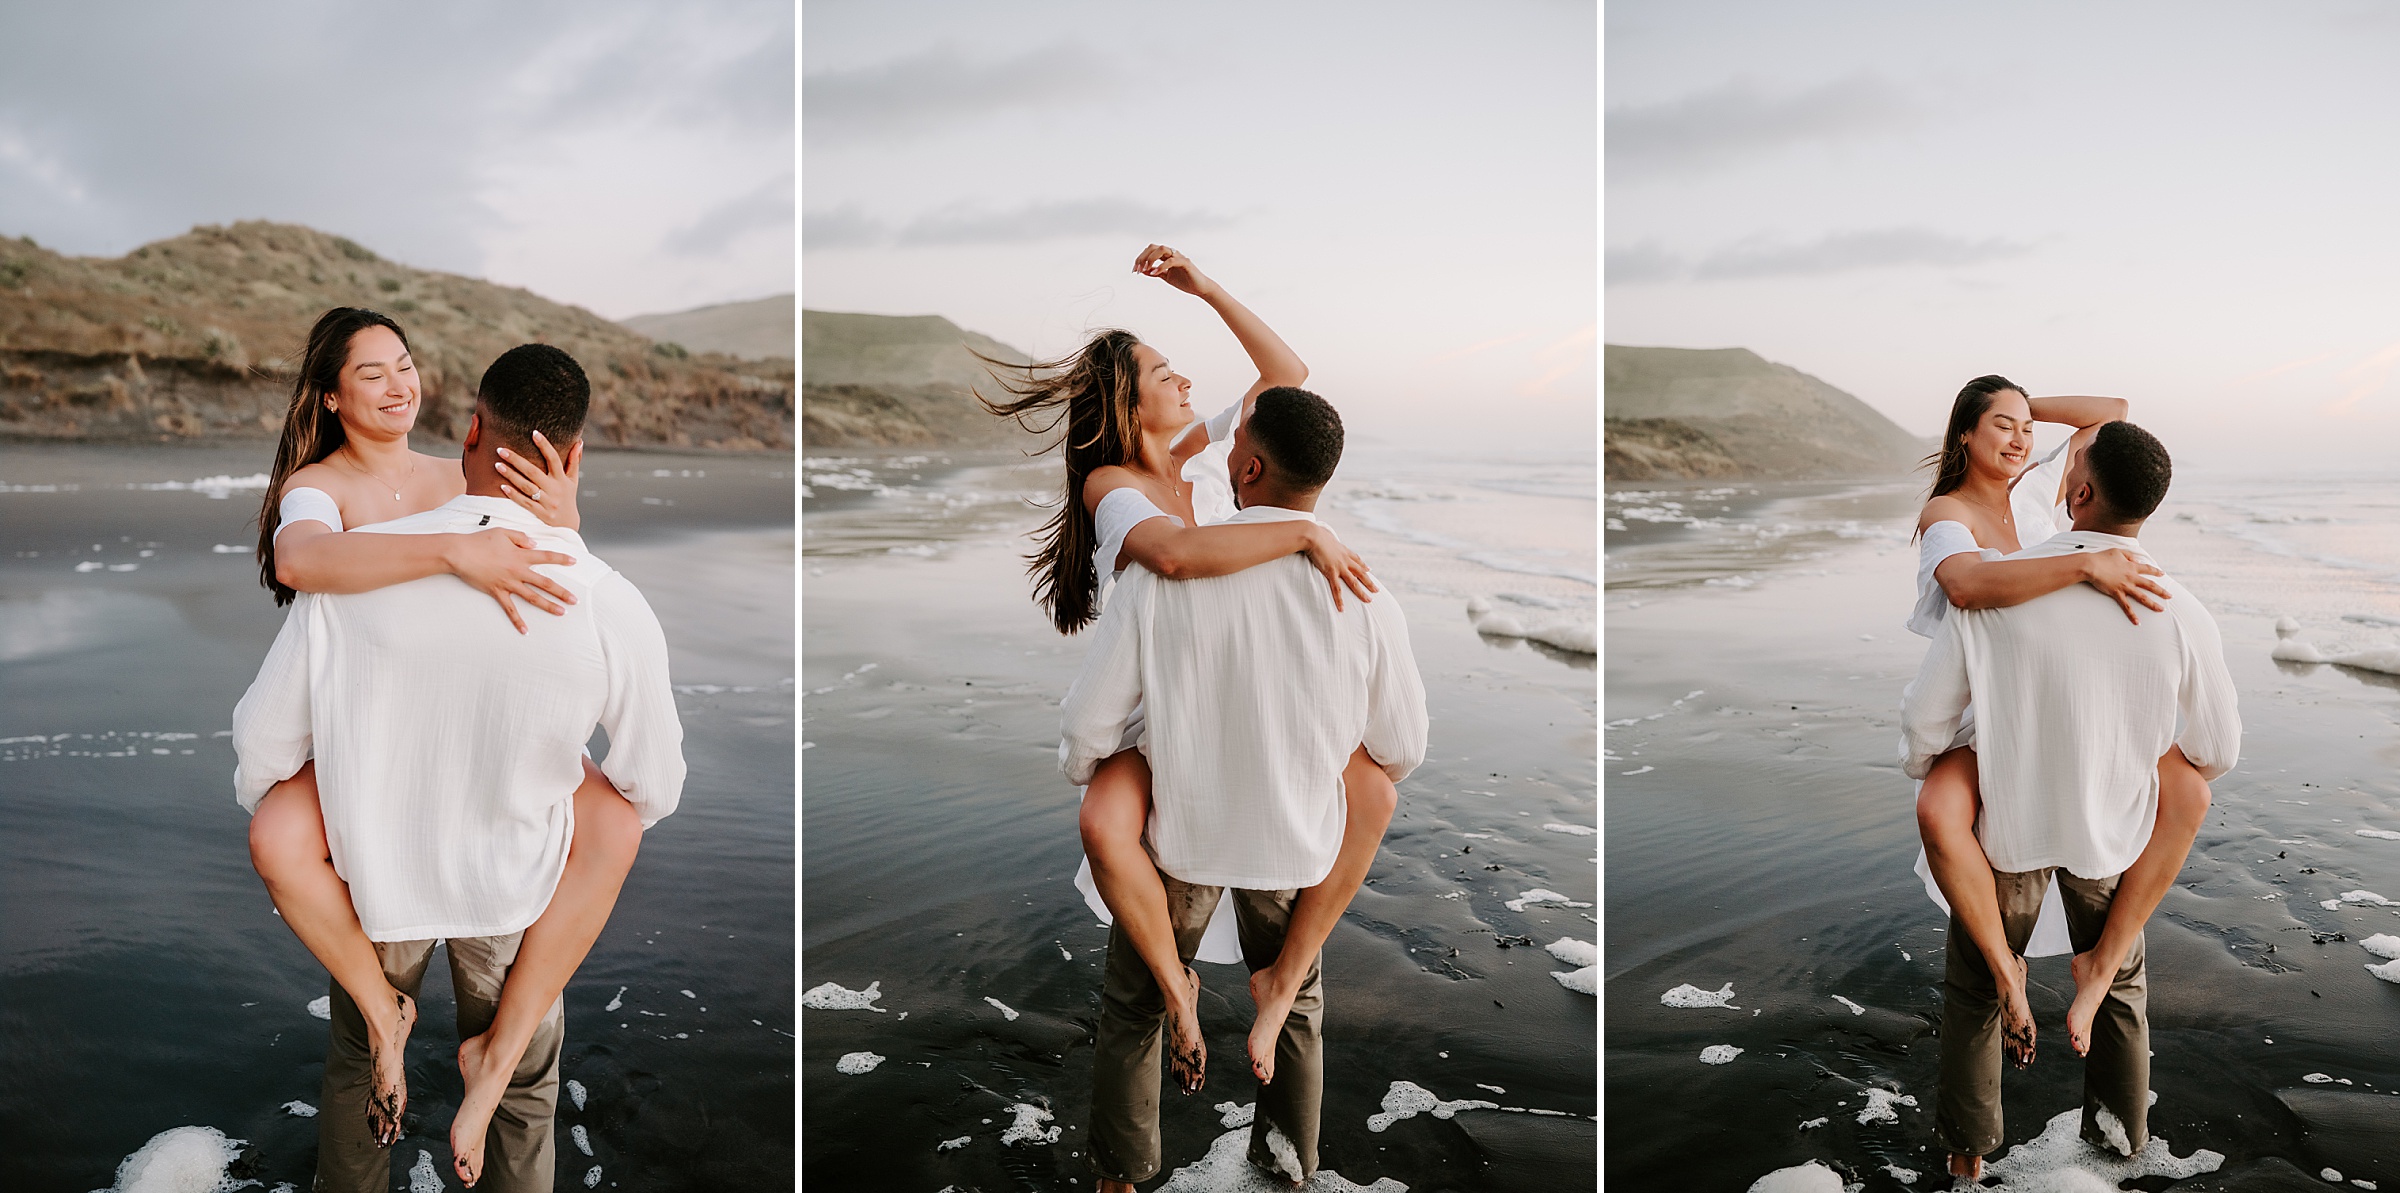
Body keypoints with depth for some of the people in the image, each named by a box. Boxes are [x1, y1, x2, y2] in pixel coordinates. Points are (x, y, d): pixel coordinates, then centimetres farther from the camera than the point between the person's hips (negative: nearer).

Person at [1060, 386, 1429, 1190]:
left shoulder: (1163, 569, -22)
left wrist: (1084, 774, 9)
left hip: (1180, 831, -1)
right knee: (1295, 1006, 28)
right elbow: (1402, 745, -4)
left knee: (1133, 1010, 23)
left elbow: (1089, 721, -15)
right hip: (1300, 839, 1)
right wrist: (1373, 780, 21)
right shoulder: (1364, 594, -17)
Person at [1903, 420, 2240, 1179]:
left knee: (1976, 982, 22)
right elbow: (2216, 750, -5)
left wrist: (1927, 776, 9)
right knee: (2118, 979, 28)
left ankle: (1967, 1146, 32)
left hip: (2007, 826, -1)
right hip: (2111, 831, 1)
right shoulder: (2181, 614, -20)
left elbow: (1926, 723, -15)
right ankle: (2120, 1132, 42)